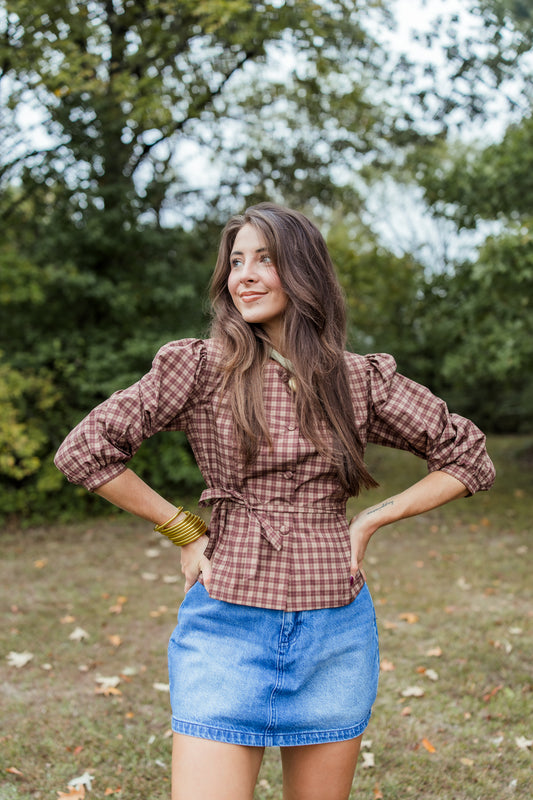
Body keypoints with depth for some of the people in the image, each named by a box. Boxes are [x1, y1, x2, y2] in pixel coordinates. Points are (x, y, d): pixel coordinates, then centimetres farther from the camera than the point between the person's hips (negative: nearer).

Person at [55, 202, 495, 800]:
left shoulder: (362, 380, 3)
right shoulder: (201, 367, -3)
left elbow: (468, 456, 10)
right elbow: (85, 449, -3)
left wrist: (371, 521, 1)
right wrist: (184, 531, -2)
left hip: (335, 634, 2)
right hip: (227, 624, -2)